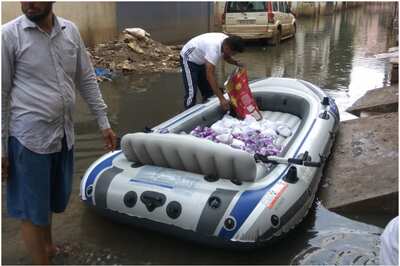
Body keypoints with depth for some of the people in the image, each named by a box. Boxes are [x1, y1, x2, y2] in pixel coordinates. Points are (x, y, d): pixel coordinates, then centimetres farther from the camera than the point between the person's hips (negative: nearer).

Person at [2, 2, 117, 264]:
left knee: (52, 199, 23)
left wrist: (104, 122, 8)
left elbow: (87, 80, 9)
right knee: (31, 208, 8)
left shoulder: (70, 30, 2)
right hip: (29, 137, -5)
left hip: (64, 133, 5)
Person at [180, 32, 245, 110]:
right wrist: (222, 99, -45)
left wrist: (236, 63, -12)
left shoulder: (227, 41, -15)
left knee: (208, 90, 11)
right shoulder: (214, 48, -40)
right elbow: (210, 75, -43)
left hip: (201, 60, 9)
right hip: (189, 59, -9)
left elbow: (226, 57, 9)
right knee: (191, 92, -15)